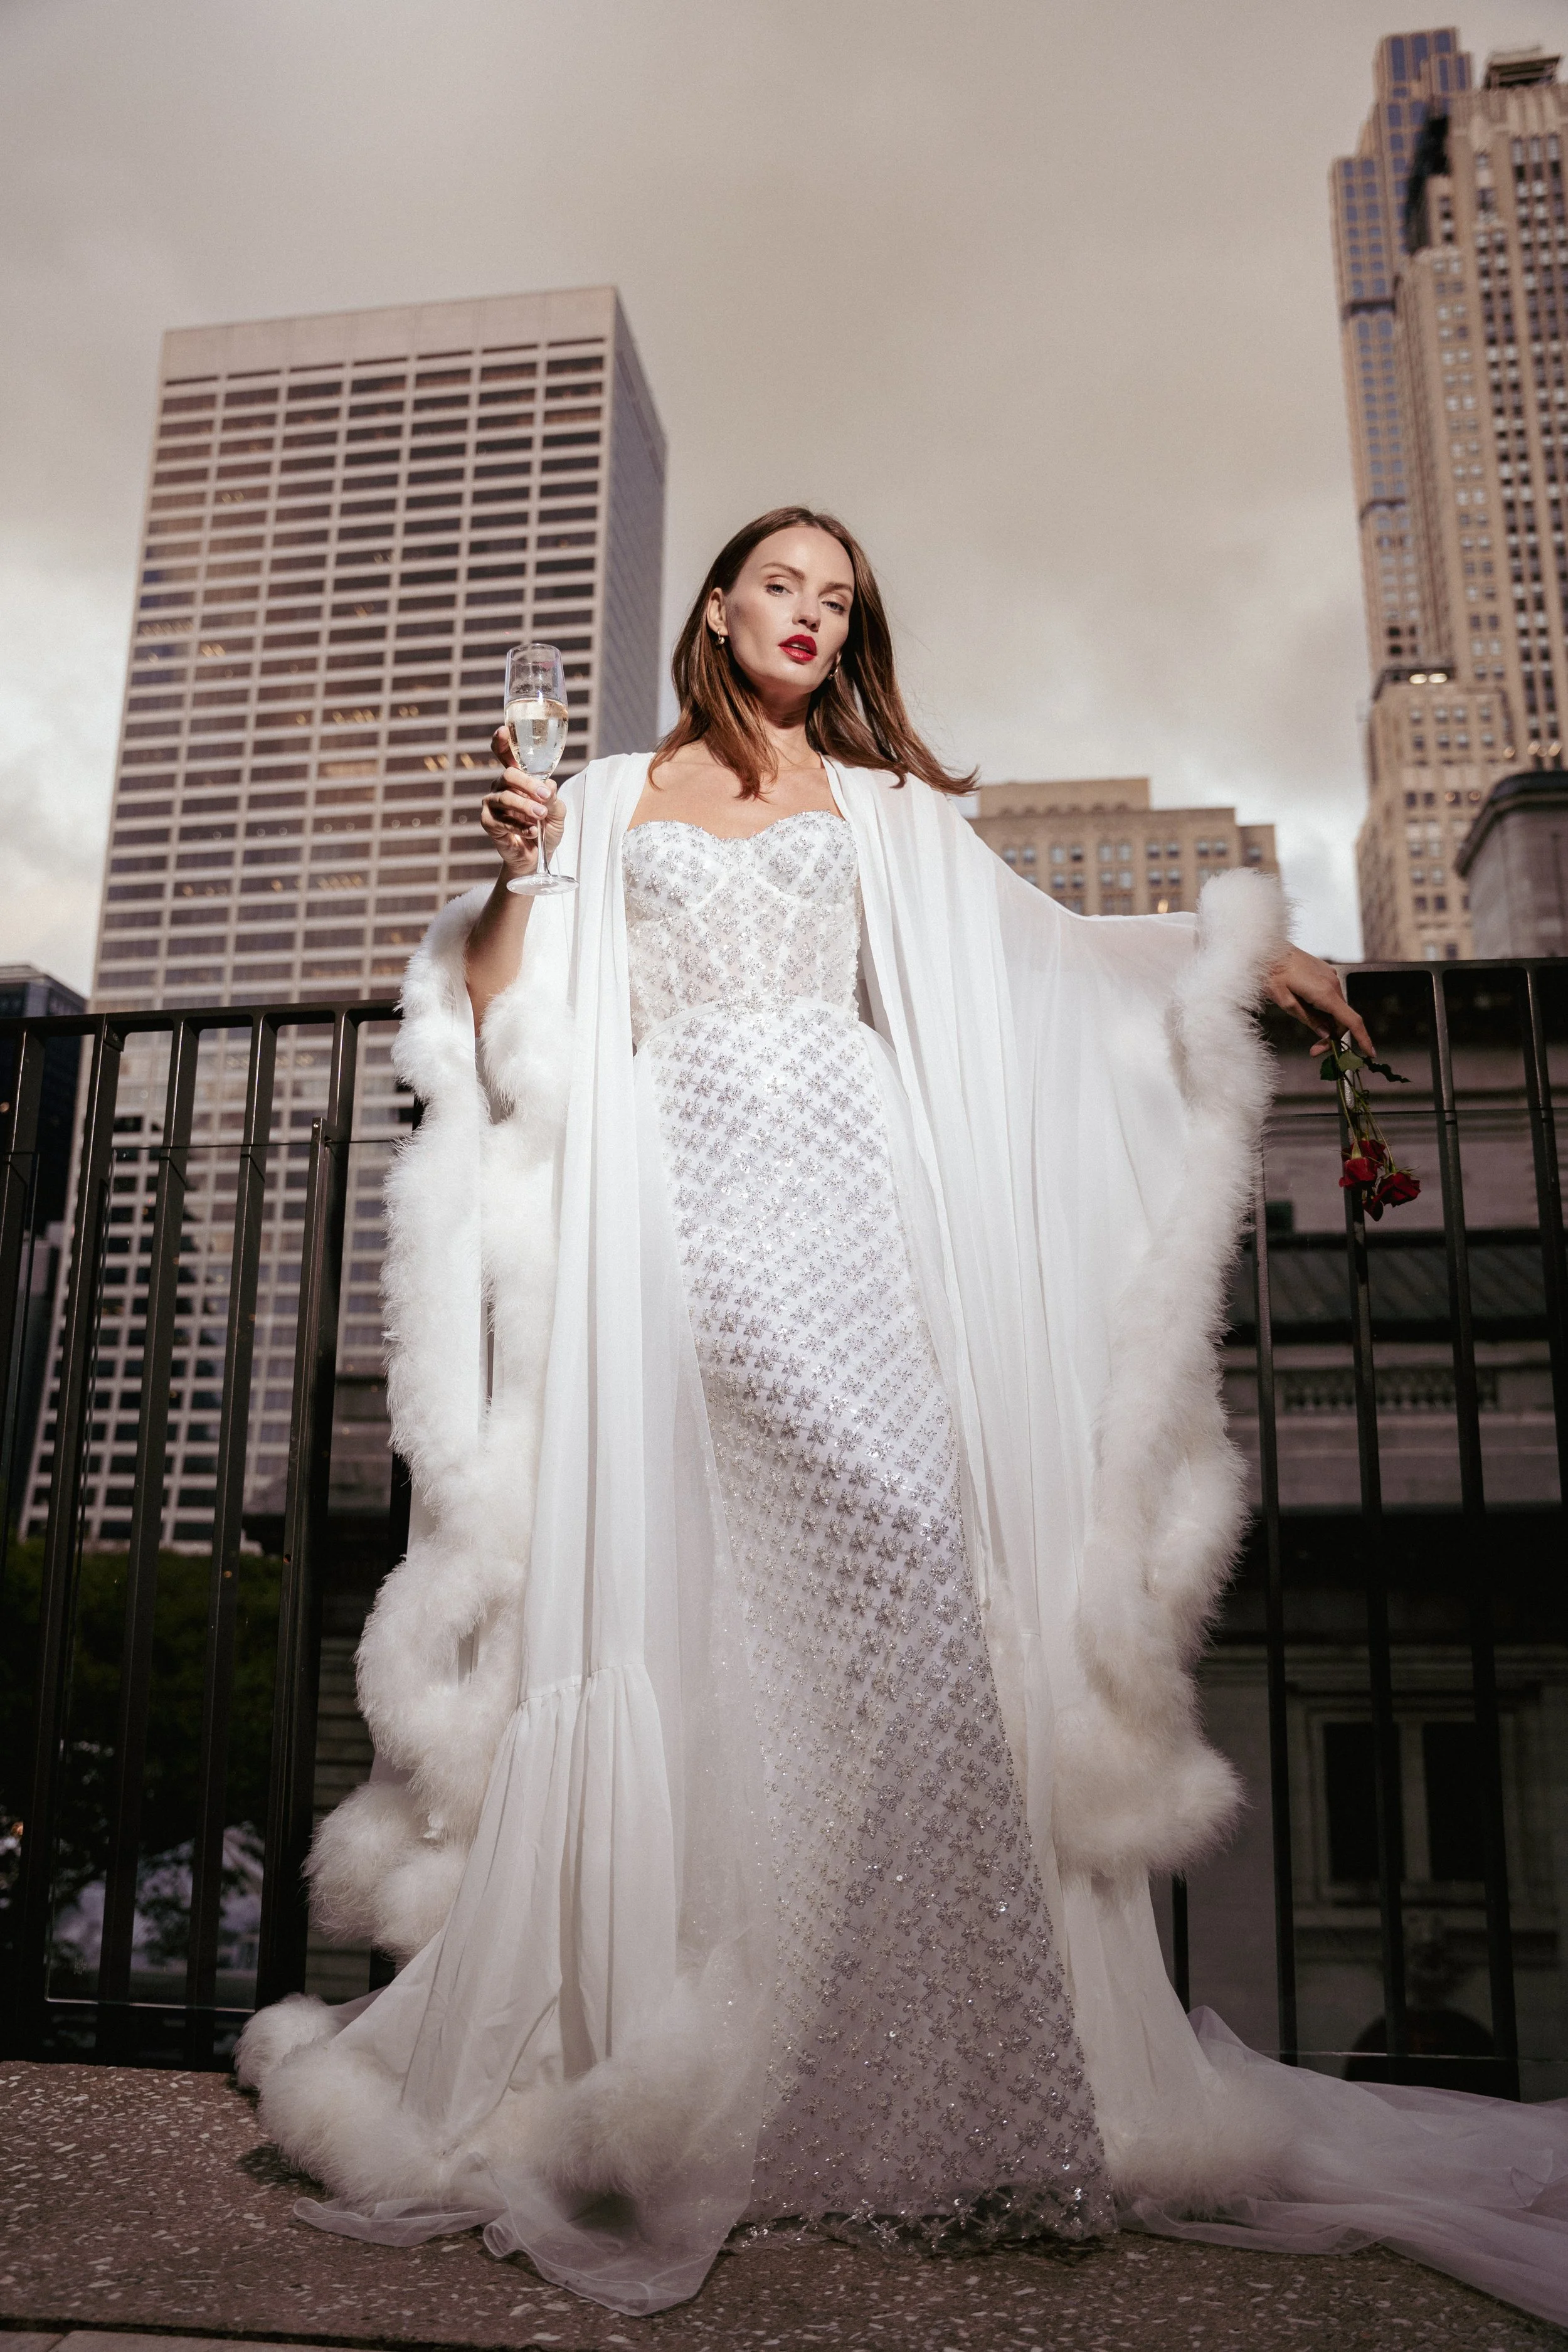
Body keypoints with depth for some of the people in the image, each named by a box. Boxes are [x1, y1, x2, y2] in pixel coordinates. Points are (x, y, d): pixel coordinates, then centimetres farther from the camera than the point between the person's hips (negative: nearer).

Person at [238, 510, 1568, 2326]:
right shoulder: (611, 803, 19)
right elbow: (511, 1049, 12)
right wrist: (514, 875, -1)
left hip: (846, 1199, 2)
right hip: (685, 1212, -2)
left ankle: (961, 2084, -4)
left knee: (911, 1555, -14)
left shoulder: (881, 809, 23)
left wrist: (1236, 951, 11)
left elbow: (1032, 963, 18)